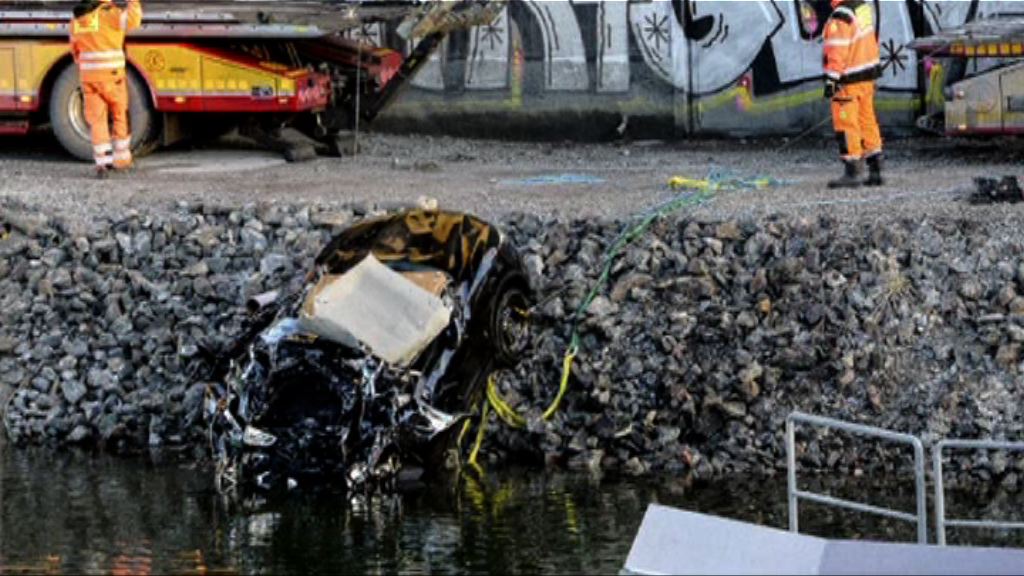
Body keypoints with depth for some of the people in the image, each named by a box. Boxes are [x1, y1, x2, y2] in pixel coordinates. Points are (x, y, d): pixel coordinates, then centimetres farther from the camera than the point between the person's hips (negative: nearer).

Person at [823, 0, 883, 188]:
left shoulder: (840, 16, -22)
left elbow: (837, 51, -23)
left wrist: (831, 79, -19)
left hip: (849, 80, -9)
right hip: (868, 75, 9)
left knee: (846, 125, -3)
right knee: (867, 122, 14)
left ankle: (852, 172, -2)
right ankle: (875, 171, 18)